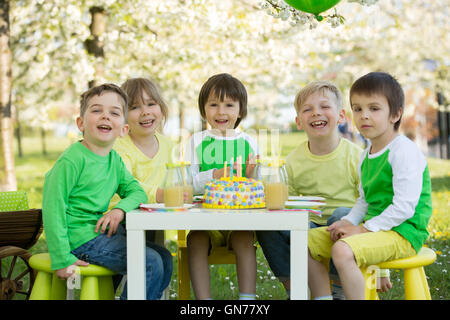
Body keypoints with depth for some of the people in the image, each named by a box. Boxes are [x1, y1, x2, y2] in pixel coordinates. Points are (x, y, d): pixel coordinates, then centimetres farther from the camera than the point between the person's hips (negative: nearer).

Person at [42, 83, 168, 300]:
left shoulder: (114, 159, 8)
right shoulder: (72, 160, -17)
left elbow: (137, 191, 11)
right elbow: (53, 208, -19)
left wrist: (120, 209, -13)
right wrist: (62, 259, -21)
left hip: (103, 230, 9)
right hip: (81, 237, -9)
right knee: (151, 263, -18)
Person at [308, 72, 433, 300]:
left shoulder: (405, 151, -14)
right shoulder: (366, 155, 14)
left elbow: (405, 207, -20)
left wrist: (364, 229, -19)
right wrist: (348, 222, 3)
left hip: (402, 232, -9)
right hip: (371, 226, 9)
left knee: (342, 250, -34)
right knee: (306, 242, 4)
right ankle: (322, 297, 7)